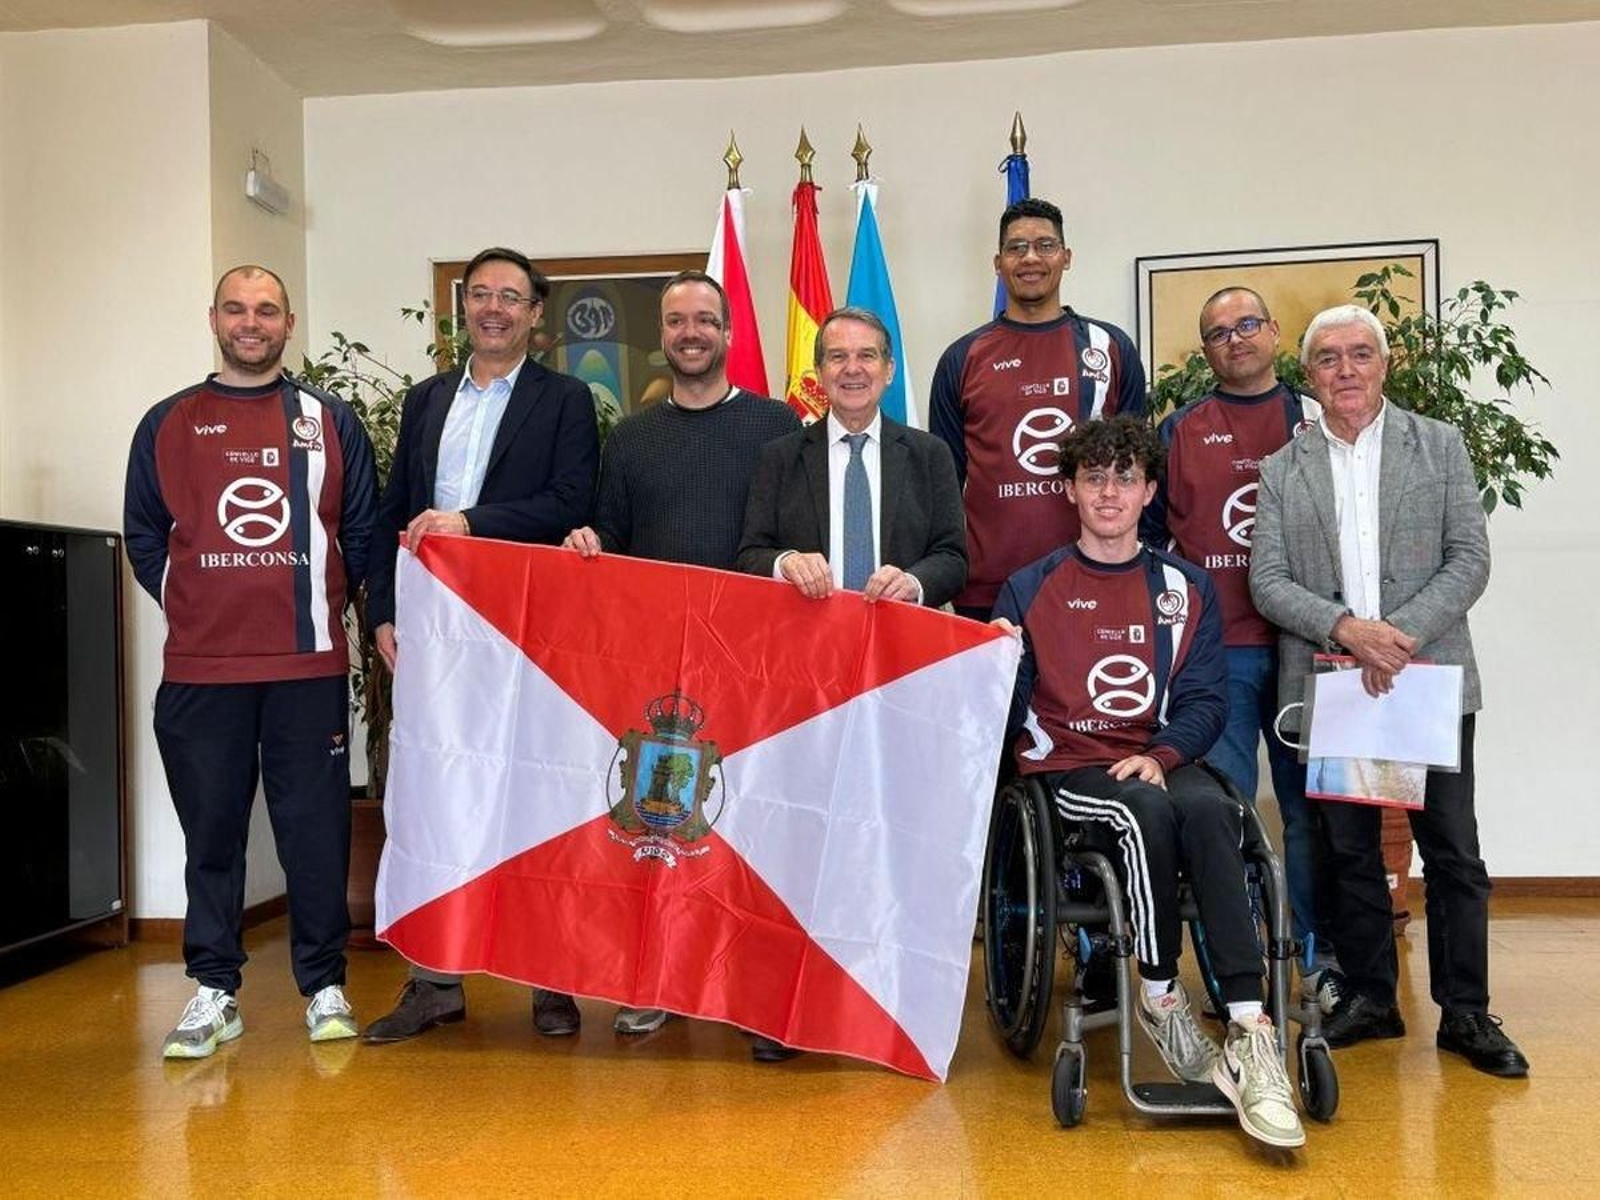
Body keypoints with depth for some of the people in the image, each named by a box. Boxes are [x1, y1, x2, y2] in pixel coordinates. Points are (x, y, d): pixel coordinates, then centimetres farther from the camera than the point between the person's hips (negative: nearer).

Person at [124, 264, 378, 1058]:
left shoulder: (331, 421, 8)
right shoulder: (167, 424, 11)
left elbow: (362, 531, 10)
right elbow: (143, 536, 13)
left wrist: (323, 603, 5)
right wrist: (189, 605, 5)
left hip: (309, 663, -1)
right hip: (199, 667, 1)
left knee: (316, 828, 2)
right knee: (211, 832, 7)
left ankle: (325, 988, 14)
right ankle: (214, 993, 18)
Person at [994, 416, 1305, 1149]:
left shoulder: (1187, 589, 14)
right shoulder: (1030, 589, 9)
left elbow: (1207, 700, 6)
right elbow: (1007, 713, 5)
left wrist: (1161, 755, -12)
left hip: (1160, 763, 2)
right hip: (1069, 768, -2)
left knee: (1208, 808, -33)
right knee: (1147, 811, -35)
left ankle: (1249, 1032, -37)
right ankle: (1161, 998, -16)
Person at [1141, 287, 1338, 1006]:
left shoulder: (1317, 423, 11)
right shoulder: (1180, 432, 9)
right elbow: (1149, 530, 12)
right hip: (1217, 648, 0)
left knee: (1309, 803, 6)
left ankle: (1321, 957, 18)